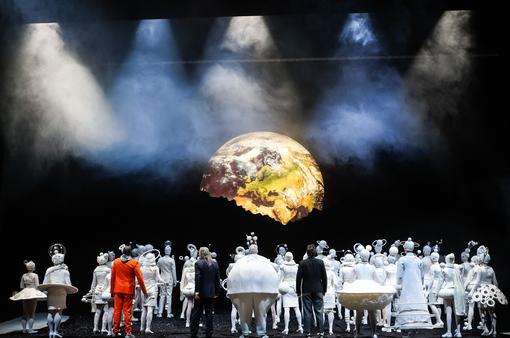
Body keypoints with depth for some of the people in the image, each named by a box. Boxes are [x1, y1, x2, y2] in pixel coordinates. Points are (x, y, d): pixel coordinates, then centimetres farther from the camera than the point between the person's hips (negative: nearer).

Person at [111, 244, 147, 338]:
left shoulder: (116, 262, 1)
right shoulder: (134, 263, -8)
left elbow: (112, 277, 5)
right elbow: (140, 278, -8)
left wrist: (112, 290, 15)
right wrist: (144, 291, 0)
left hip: (118, 290, 3)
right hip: (128, 290, -3)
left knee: (117, 310, 8)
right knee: (127, 311, 1)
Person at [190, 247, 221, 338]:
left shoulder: (199, 263, -9)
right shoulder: (215, 264, 6)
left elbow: (197, 278, -15)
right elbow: (217, 279, 7)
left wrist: (197, 291, -15)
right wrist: (217, 292, 12)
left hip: (201, 292, -4)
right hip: (211, 292, 4)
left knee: (197, 312, 4)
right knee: (209, 313, 8)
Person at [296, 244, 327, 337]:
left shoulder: (302, 263, -8)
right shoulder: (320, 262, -4)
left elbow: (298, 278, -5)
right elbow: (324, 277, 1)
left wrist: (298, 291, 3)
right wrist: (324, 289, 12)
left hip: (306, 291, -1)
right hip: (318, 290, 1)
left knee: (307, 312, 3)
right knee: (319, 311, 7)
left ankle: (308, 331, 3)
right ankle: (321, 331, 5)